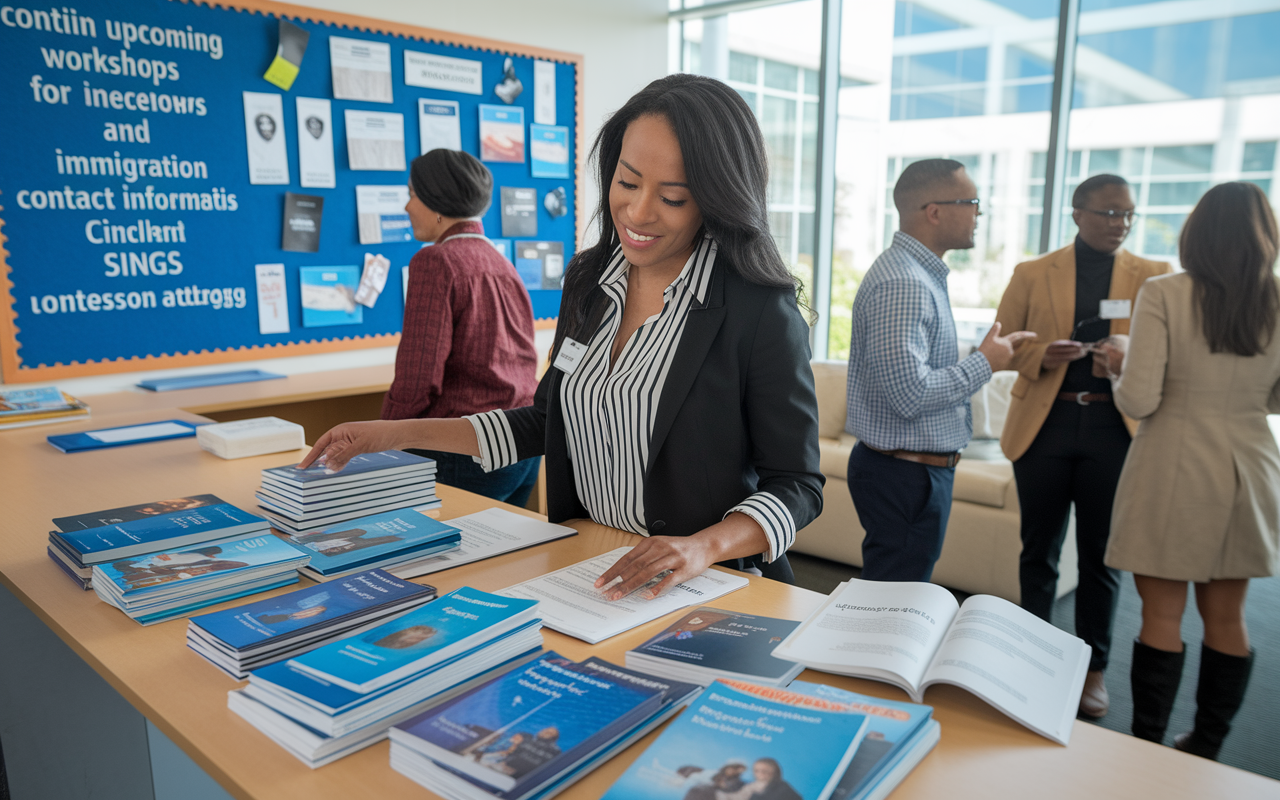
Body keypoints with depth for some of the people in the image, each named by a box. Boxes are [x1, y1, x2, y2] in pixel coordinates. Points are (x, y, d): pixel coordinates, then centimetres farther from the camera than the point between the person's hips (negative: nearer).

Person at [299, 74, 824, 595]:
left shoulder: (761, 310, -13)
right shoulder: (588, 278, 7)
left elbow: (796, 483, -8)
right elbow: (548, 423, 15)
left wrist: (704, 546, -26)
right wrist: (398, 433, 11)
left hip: (709, 589, -5)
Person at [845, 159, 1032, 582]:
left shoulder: (920, 273, 13)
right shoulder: (902, 284, -21)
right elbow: (910, 394, -29)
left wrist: (978, 360, 12)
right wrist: (983, 362, -15)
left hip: (915, 468, 10)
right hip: (907, 477, -10)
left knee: (896, 598, 20)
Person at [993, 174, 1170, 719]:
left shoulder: (1153, 277, 8)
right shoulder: (1032, 275, 7)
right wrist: (1040, 355, -15)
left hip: (1114, 428, 0)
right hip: (1044, 425, 0)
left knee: (1100, 553, 8)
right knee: (1039, 550, 9)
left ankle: (1093, 668, 23)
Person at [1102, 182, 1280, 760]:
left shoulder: (1163, 295, -13)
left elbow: (1138, 400, -18)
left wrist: (1119, 368, 2)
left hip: (1175, 471, -4)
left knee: (1162, 615, 5)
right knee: (1226, 615, 16)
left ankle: (1147, 753, 14)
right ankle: (1206, 750, 29)